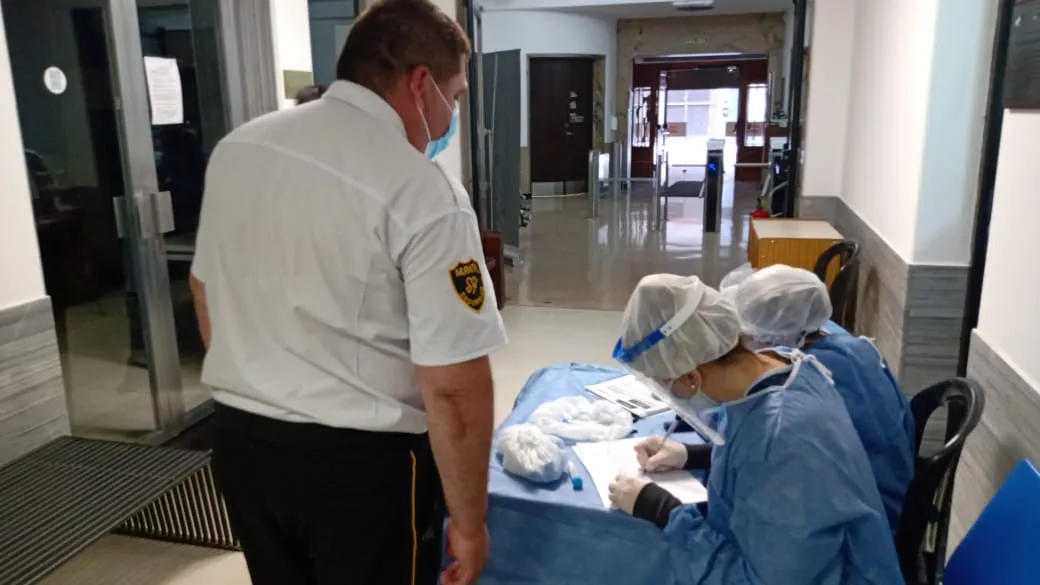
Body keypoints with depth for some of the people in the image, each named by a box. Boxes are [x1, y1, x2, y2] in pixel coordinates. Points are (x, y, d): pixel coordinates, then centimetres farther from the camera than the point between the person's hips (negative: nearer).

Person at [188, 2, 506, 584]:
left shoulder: (236, 148, 1)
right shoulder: (422, 191, -21)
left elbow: (207, 293, 12)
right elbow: (453, 387, -21)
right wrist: (469, 522, -9)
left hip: (240, 442, 7)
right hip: (360, 460, -6)